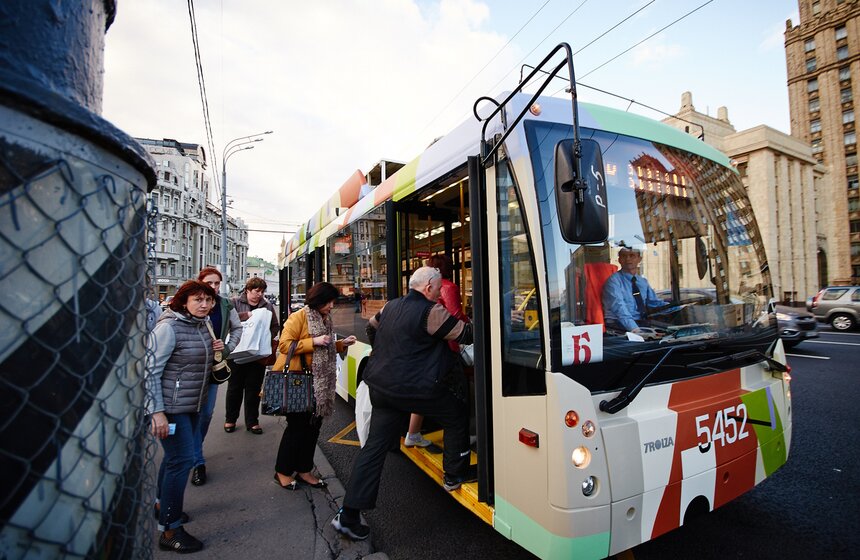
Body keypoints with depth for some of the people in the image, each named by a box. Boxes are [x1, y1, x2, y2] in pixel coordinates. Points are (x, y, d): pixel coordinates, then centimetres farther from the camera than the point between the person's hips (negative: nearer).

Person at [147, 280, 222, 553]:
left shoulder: (202, 325, 6)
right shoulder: (169, 327, -18)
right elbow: (151, 370, -19)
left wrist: (215, 350, -1)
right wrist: (157, 412, -22)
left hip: (194, 404, 8)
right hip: (171, 406, -8)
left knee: (175, 456, 20)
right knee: (182, 459, -5)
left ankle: (162, 504, 41)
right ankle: (170, 530, 8)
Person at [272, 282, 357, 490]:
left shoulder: (325, 319, 13)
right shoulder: (298, 317, -12)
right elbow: (284, 345, -19)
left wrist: (341, 344, 6)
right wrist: (313, 341, -25)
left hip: (319, 383, 8)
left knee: (313, 424, 11)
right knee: (297, 425, 1)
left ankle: (303, 469, 26)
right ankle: (283, 471, 21)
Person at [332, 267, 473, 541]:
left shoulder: (390, 307, 11)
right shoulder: (431, 312, -13)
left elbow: (371, 326, 28)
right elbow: (465, 334, -8)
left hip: (381, 386, 7)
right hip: (416, 389, -7)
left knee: (374, 446, 11)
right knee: (457, 415, 17)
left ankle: (348, 515, 14)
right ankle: (454, 475, 29)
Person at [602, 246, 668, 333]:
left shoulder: (643, 281, 18)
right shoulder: (614, 280, -7)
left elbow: (654, 302, 24)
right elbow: (619, 307, -20)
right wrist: (633, 327, -35)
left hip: (642, 323, 7)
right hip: (620, 326, -7)